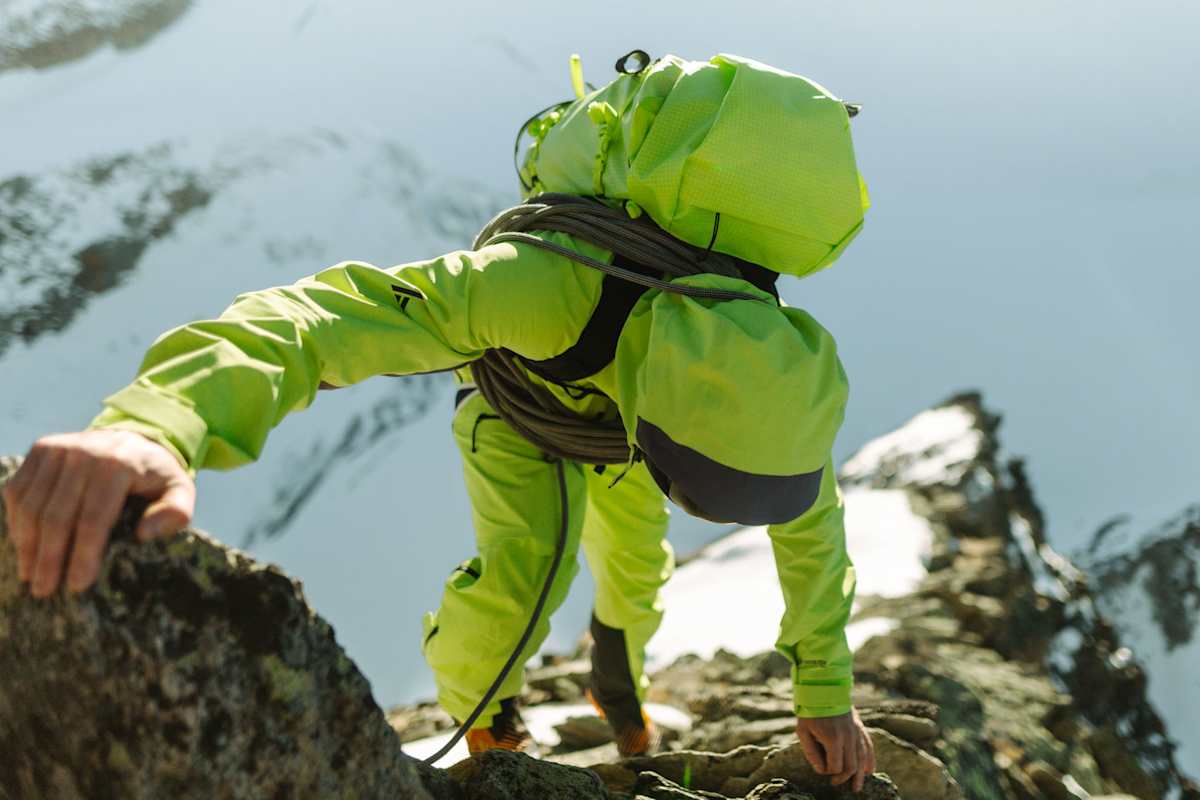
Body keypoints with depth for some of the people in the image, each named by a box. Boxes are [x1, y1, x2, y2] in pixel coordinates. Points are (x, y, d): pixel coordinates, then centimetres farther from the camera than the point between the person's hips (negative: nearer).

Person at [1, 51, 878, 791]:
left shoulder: (767, 365, -40)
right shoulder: (544, 283, -55)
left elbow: (806, 519, -21)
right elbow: (323, 315, -67)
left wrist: (826, 693, -13)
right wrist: (150, 427, -87)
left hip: (609, 391, 3)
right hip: (517, 382, -3)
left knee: (634, 556, 14)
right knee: (526, 572, -16)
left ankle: (618, 679, 50)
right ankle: (484, 718, 19)